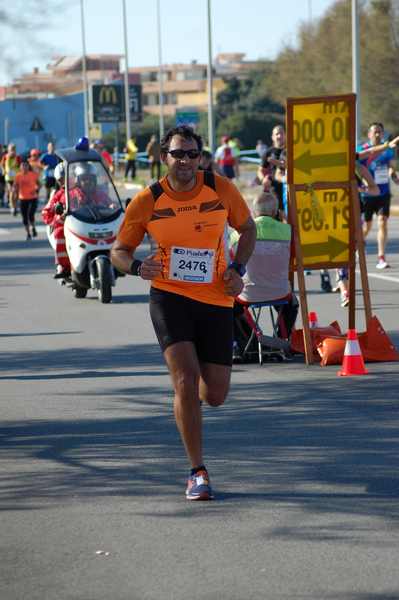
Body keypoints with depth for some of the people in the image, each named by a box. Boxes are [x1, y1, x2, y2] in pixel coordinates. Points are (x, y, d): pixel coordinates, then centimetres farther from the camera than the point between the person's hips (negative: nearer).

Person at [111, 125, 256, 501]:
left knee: (215, 396, 4)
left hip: (216, 299, 2)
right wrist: (136, 266, -19)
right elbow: (119, 251, 4)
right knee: (185, 381, -18)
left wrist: (237, 269, -3)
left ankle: (189, 393, 43)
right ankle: (198, 473, -6)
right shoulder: (147, 201, -6)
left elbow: (247, 229, 13)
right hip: (170, 297, -2)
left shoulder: (220, 189, -3)